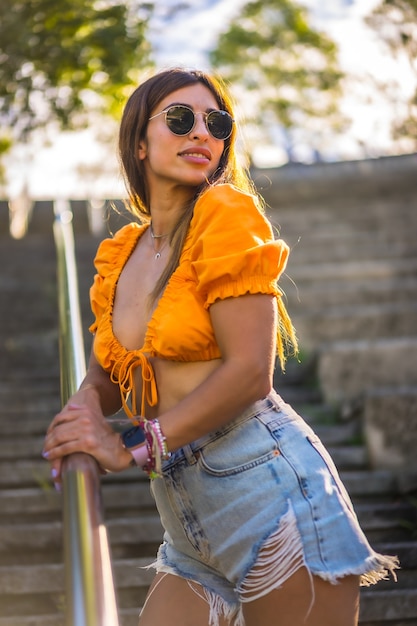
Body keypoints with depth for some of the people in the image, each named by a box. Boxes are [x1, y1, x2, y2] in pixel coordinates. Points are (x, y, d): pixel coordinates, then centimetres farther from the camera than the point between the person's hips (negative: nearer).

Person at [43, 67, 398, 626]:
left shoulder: (226, 213, -7)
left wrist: (130, 448, -12)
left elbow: (249, 372, -15)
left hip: (267, 482, -6)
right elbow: (106, 373, 18)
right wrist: (87, 403, -6)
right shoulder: (121, 253, 13)